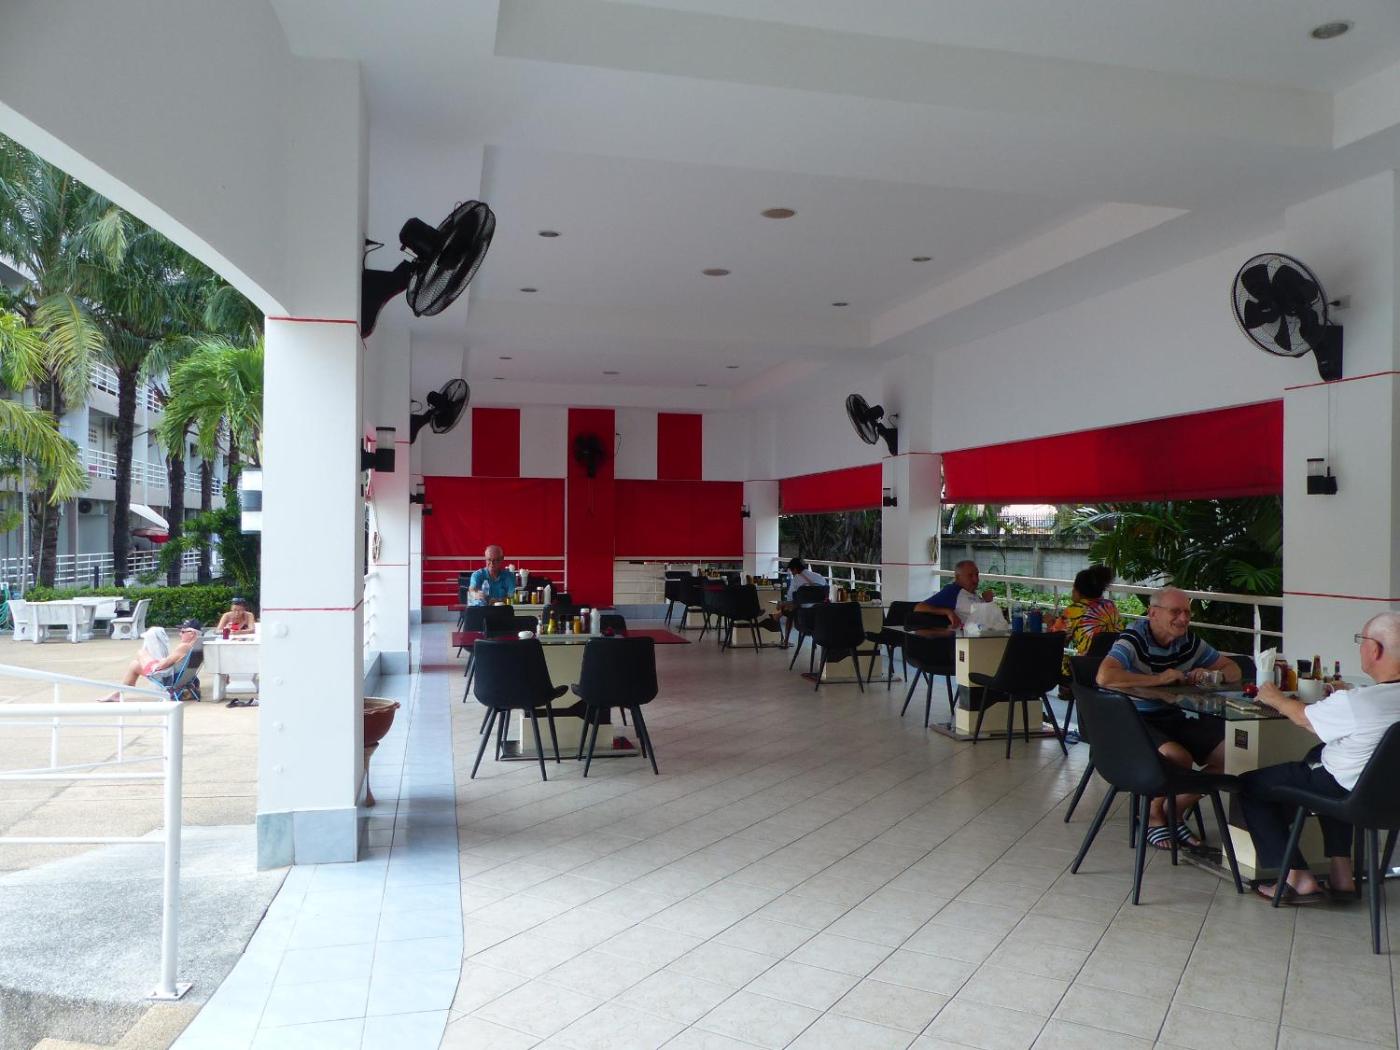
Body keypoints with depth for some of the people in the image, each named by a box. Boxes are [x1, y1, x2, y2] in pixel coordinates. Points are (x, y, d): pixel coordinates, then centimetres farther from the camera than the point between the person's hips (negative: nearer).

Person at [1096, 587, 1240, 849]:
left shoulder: (1189, 642, 8)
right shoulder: (1133, 640, -15)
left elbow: (1233, 670, 19)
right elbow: (1104, 677, -34)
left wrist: (1210, 675, -7)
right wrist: (1159, 678, -25)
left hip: (1176, 719, 8)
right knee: (1178, 757, -32)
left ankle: (1175, 812, 8)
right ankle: (1153, 816, -1)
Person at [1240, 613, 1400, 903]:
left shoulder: (1354, 703, -30)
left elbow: (1304, 717, -10)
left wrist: (1276, 698, 10)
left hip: (1346, 793, -8)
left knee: (1249, 785, 7)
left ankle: (1298, 878, 2)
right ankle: (1340, 869, 31)